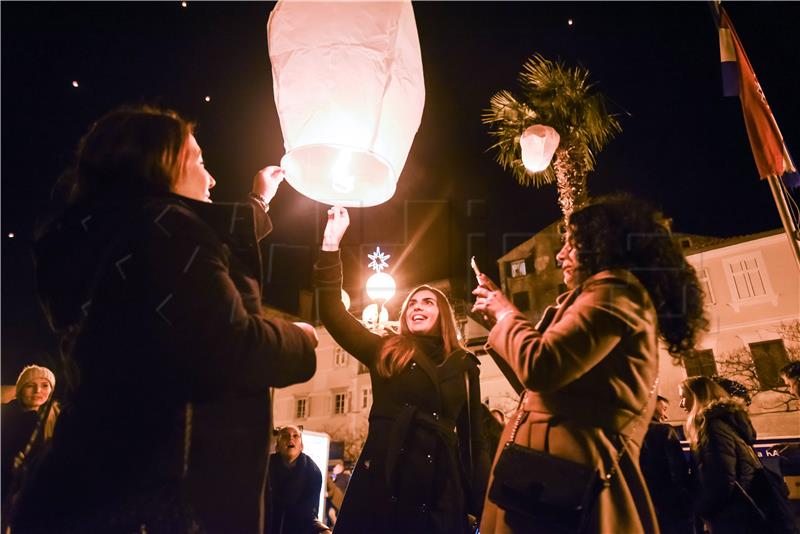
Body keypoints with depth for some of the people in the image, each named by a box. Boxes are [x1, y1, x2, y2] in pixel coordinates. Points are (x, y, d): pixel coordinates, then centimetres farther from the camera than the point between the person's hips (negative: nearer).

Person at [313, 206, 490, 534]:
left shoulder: (463, 366, 11)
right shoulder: (384, 353, 9)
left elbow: (474, 438, 12)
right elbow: (332, 313, 0)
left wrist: (483, 502, 3)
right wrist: (332, 243, -5)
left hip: (441, 491, 1)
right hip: (382, 484, 0)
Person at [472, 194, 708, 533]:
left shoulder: (616, 290, -9)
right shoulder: (615, 295, 22)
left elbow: (540, 367, -23)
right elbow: (542, 385, 23)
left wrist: (507, 314, -5)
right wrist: (502, 319, 22)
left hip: (569, 463, -10)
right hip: (575, 466, 10)